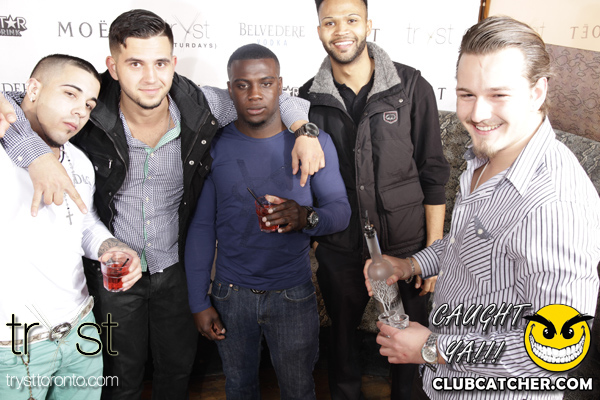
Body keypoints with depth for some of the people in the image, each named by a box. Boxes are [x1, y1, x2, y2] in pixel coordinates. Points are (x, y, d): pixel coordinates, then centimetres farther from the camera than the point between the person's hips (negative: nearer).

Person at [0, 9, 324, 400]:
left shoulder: (202, 106, -16)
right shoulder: (88, 111, -21)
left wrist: (304, 129, -21)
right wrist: (36, 155, -34)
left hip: (176, 268, 2)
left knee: (179, 366, 24)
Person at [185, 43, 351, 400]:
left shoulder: (314, 142, -8)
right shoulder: (214, 147, -6)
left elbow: (341, 209, -7)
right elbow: (201, 227, -2)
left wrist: (307, 217, -31)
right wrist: (199, 302, -3)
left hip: (294, 294, -1)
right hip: (231, 294, 1)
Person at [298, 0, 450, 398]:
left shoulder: (412, 88, -8)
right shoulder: (310, 97, -2)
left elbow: (433, 174, -5)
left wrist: (434, 251, -6)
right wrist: (311, 232, 2)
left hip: (405, 246, -1)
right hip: (339, 249, 2)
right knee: (343, 333, 20)